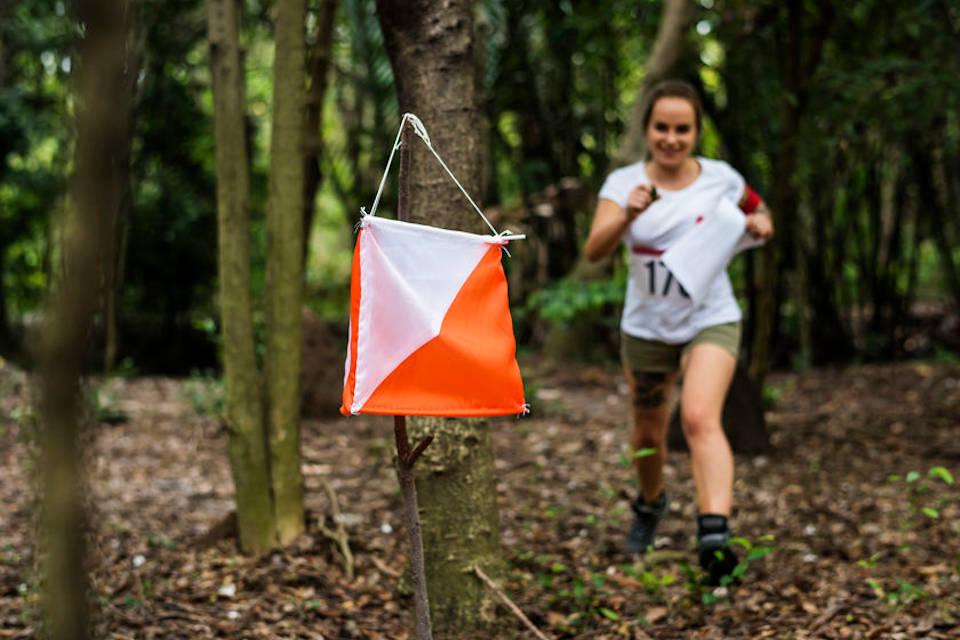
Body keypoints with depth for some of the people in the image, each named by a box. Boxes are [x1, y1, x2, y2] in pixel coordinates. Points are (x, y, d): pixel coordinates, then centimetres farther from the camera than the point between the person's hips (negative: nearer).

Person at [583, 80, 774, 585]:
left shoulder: (720, 178, -4)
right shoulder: (624, 182, -7)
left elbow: (757, 212, 17)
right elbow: (594, 250, -21)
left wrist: (760, 224, -7)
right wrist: (628, 214, -39)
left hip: (711, 321, -2)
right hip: (646, 328, 2)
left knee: (700, 417, -26)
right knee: (648, 435, 15)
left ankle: (715, 533, -35)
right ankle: (650, 503, 46)